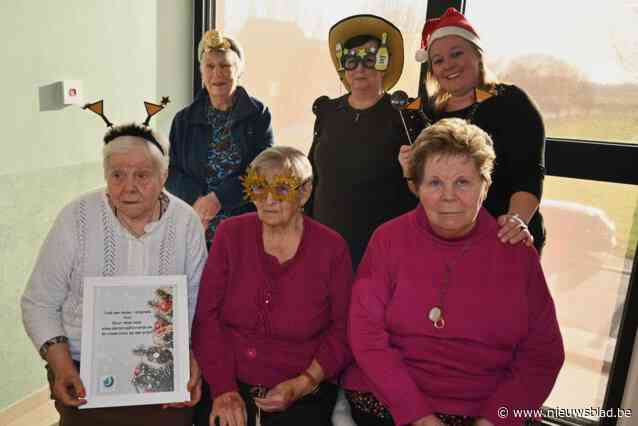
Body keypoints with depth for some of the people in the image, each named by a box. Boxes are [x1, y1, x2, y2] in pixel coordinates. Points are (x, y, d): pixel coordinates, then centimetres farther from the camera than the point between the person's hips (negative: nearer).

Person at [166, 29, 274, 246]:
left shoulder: (258, 115, 1)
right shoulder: (184, 120, 10)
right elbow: (172, 172, 7)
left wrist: (219, 198, -16)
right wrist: (196, 200, -13)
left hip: (247, 227, -2)